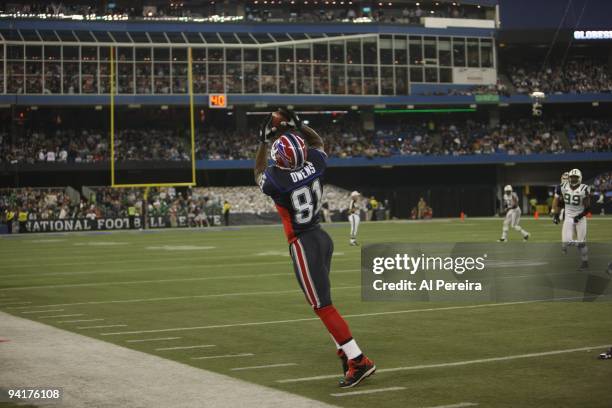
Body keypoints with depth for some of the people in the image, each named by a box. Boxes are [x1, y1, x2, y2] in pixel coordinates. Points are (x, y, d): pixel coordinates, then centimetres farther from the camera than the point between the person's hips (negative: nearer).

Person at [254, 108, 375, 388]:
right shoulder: (315, 162, -6)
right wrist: (296, 126, 17)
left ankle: (358, 361, -9)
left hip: (303, 244, -7)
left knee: (323, 306, -5)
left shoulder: (275, 179, -19)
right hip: (322, 237, 7)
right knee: (321, 301, 20)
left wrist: (264, 141, 10)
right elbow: (317, 141, 20)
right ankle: (346, 353, 24)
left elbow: (259, 175, 7)